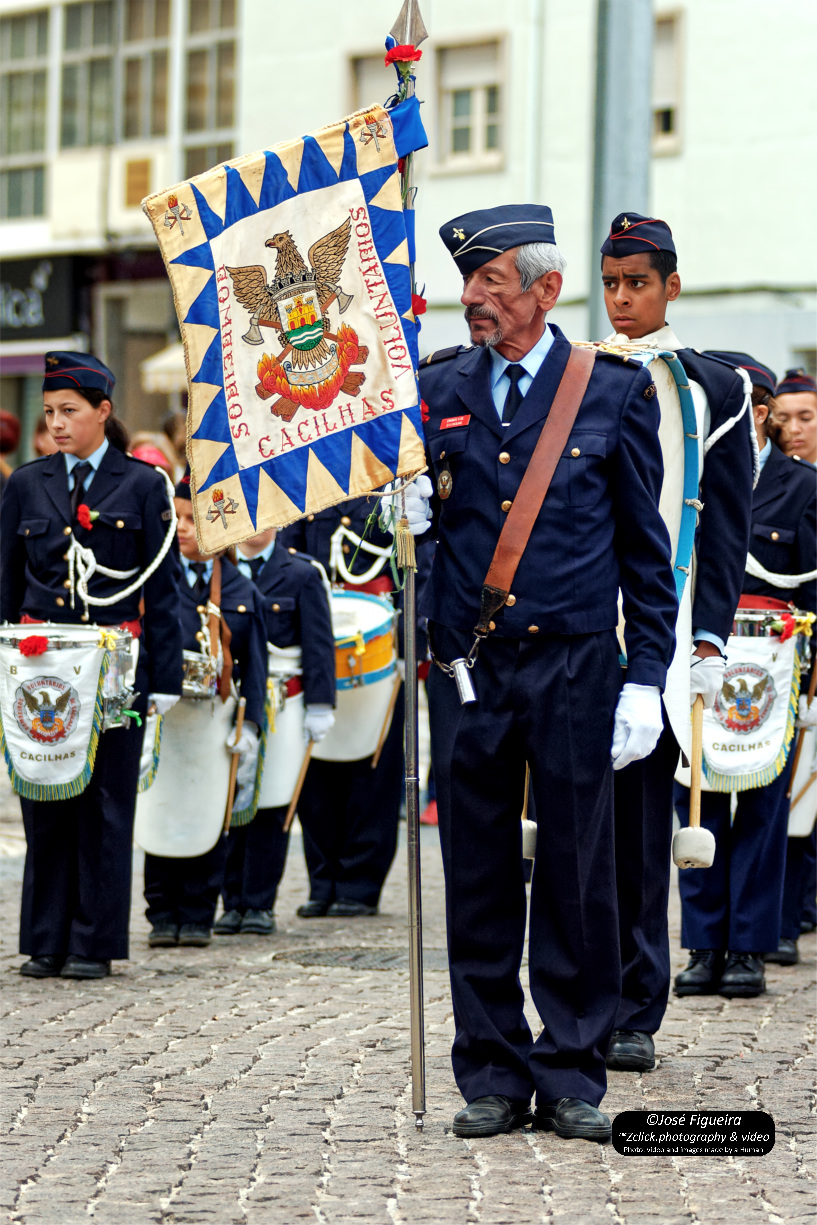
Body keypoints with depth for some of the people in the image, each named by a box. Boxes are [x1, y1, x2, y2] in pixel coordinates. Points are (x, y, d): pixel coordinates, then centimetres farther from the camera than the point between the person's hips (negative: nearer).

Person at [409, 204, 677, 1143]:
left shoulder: (615, 391, 1)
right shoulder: (436, 389, 7)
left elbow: (645, 546, 3)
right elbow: (417, 512, 13)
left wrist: (646, 677, -2)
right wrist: (407, 513, -11)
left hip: (575, 668, -2)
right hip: (468, 668, 2)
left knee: (577, 878, 2)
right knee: (479, 879, 5)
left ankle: (572, 1077, 11)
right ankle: (493, 1076, 14)